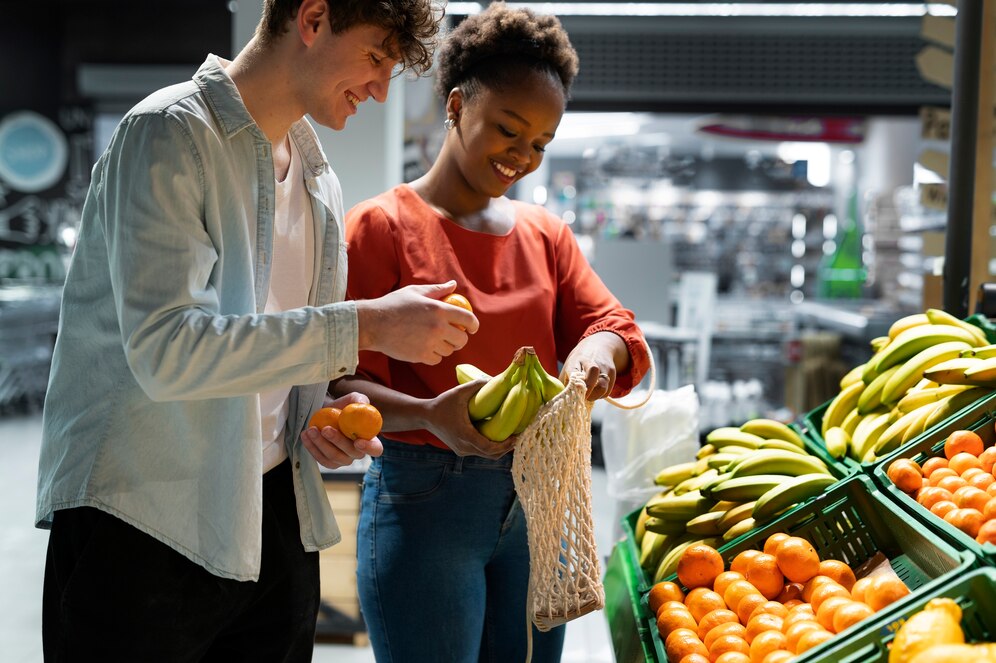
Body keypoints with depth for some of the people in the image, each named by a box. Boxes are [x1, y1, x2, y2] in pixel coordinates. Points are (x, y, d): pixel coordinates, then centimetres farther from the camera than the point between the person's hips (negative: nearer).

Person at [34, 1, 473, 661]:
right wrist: (366, 325, -24)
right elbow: (164, 349, -24)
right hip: (144, 523, -7)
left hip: (272, 516, 7)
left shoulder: (321, 183, 13)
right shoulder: (170, 133, -12)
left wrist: (332, 410, 0)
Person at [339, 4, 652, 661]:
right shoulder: (381, 226, -5)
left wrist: (595, 355, -19)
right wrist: (429, 415, -29)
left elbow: (613, 325, 6)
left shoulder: (547, 234, 13)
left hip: (538, 501, 6)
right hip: (424, 500, -5)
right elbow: (344, 382, -9)